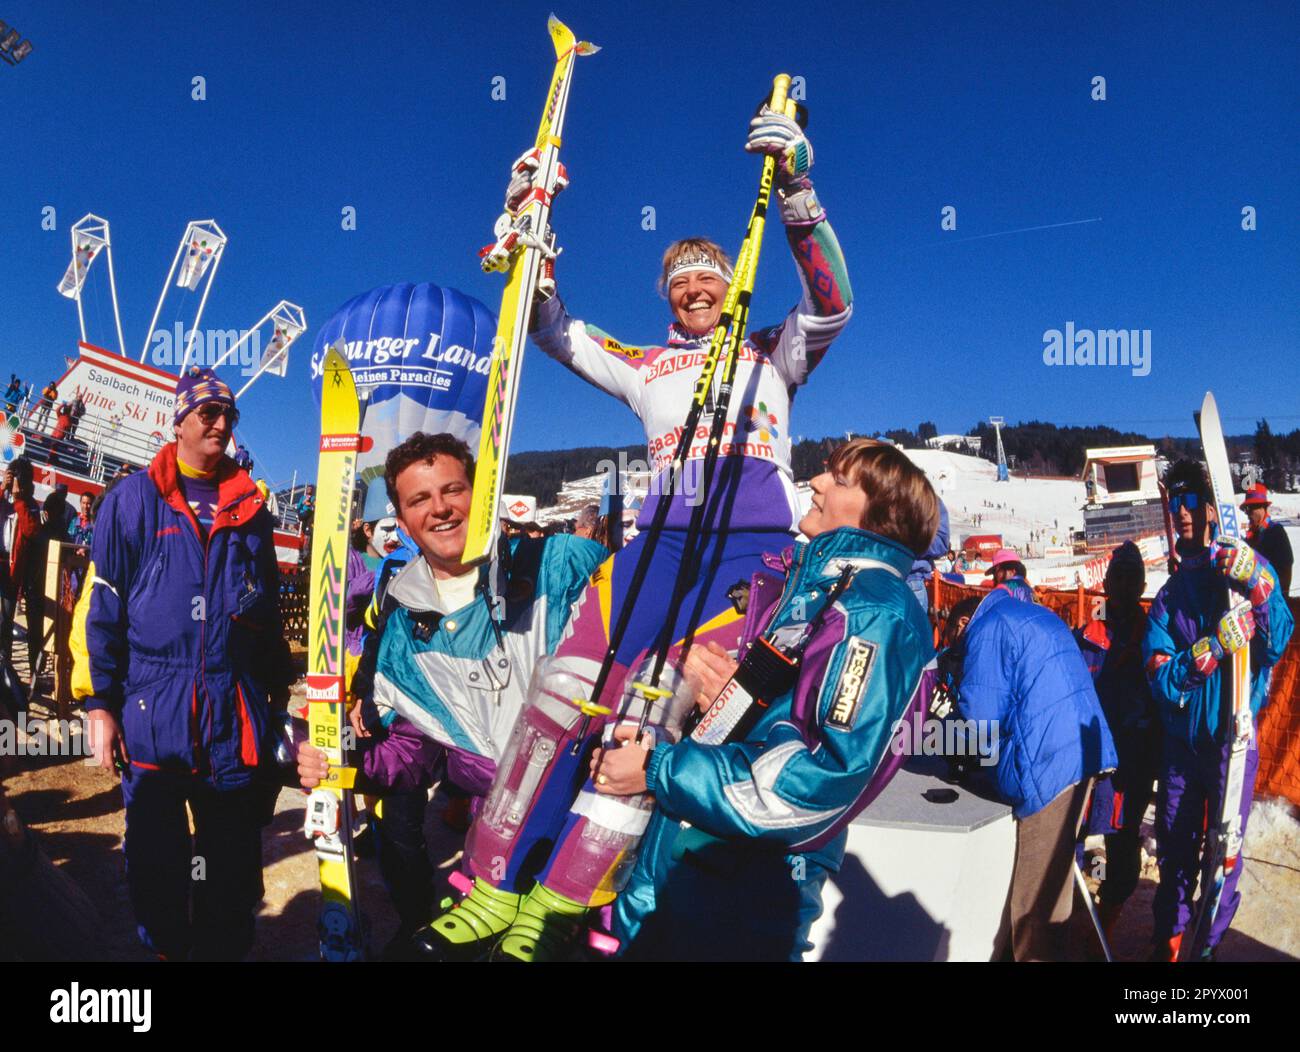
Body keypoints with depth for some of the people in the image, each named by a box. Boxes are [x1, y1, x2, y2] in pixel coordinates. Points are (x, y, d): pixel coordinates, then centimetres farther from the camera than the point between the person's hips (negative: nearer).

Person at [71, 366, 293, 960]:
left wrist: (278, 685, 17)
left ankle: (223, 949, 27)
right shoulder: (133, 499, 1)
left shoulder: (249, 504, 10)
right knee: (155, 857, 10)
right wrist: (98, 702, -5)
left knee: (235, 862, 9)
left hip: (237, 712, 3)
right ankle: (165, 948, 29)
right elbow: (101, 605, -1)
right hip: (151, 709, -2)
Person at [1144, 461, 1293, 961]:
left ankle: (1210, 944, 24)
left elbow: (1277, 643, -16)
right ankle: (1167, 940, 30)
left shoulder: (1250, 568, -4)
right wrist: (1218, 644, -22)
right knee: (1173, 848, 13)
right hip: (1181, 738, 3)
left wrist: (1259, 586, -31)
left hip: (1231, 736, -3)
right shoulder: (1169, 595, 4)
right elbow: (1161, 677, -7)